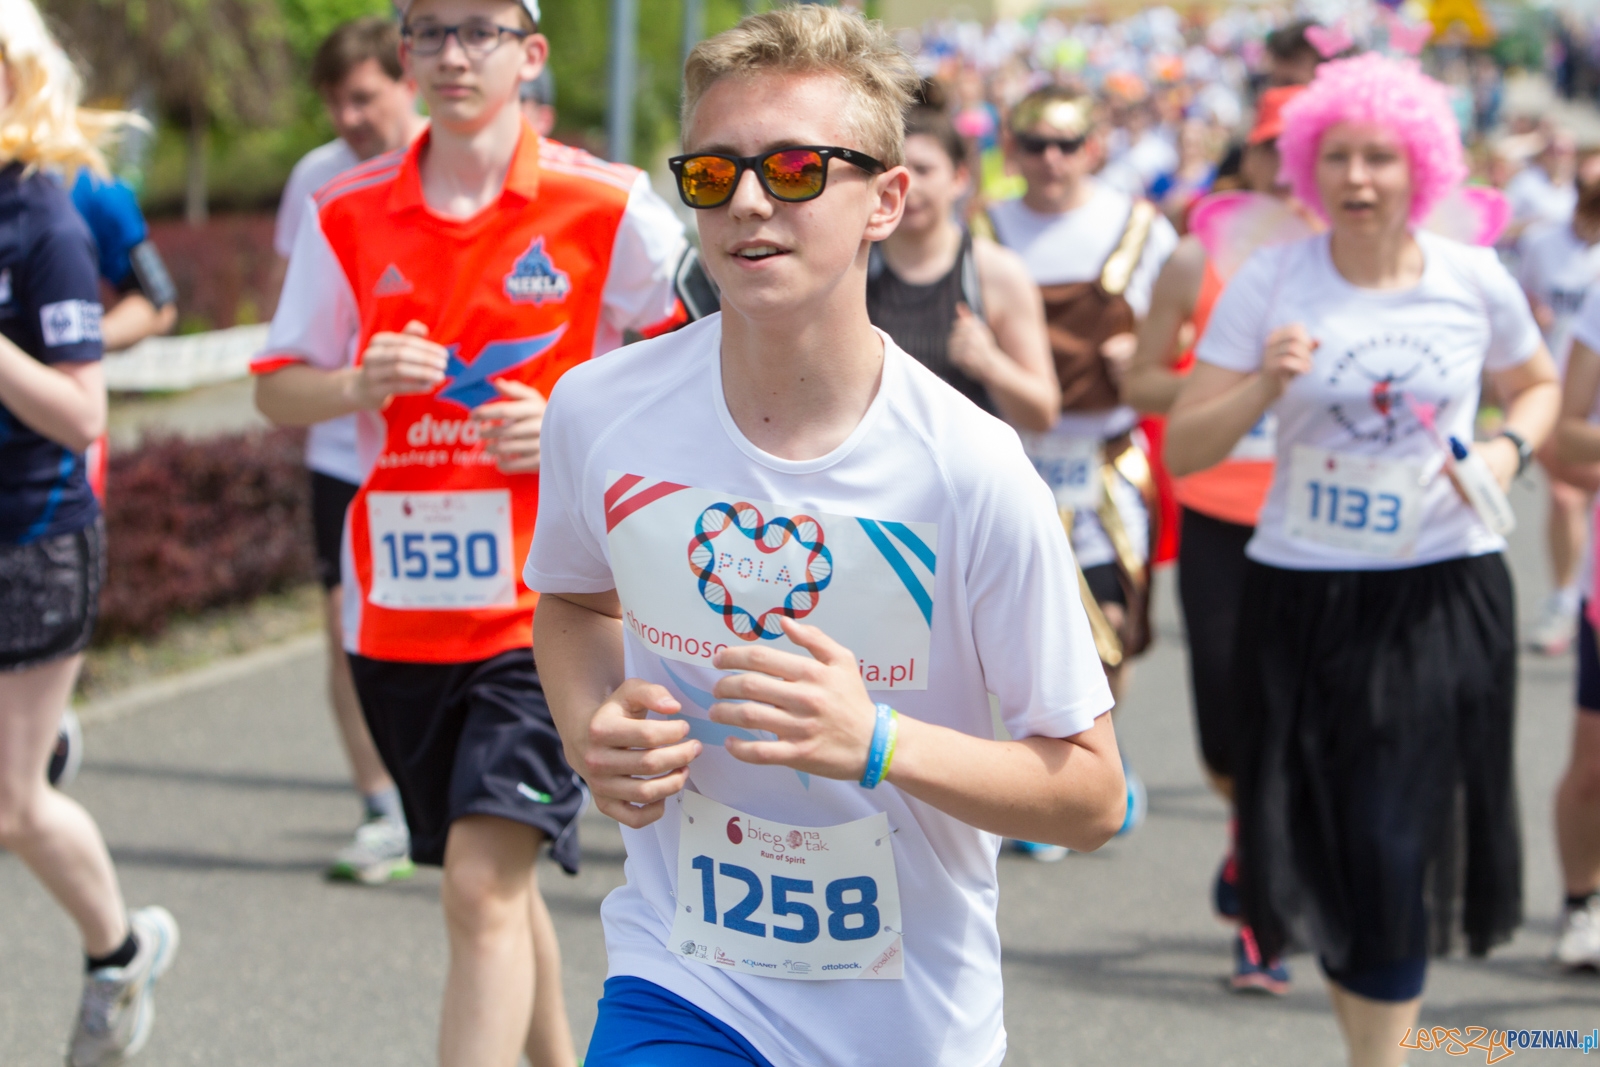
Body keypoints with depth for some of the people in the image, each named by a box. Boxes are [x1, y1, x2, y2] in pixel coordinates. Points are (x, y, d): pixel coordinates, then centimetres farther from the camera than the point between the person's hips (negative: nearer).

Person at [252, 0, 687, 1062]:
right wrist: (359, 384, -12)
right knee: (492, 876, 17)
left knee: (485, 882, -16)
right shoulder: (349, 212, 5)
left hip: (548, 601, -4)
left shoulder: (607, 206, -5)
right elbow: (278, 392, 10)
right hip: (397, 603, 4)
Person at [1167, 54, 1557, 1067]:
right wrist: (1263, 386, -22)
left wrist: (1508, 450, -3)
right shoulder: (1269, 282, -5)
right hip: (1306, 595, 1)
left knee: (1395, 844, -5)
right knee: (1332, 849, 9)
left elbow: (1540, 386, 18)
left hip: (1443, 596, 0)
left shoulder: (1474, 280, -2)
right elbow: (1183, 449, -5)